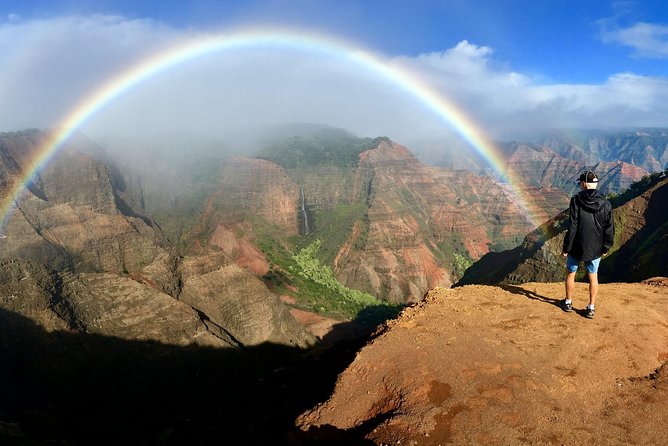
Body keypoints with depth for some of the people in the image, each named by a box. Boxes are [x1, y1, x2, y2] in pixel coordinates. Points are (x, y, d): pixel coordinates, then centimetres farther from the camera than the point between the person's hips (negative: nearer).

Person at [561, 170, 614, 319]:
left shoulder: (576, 200, -15)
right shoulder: (605, 204, -5)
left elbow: (572, 226, -16)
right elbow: (609, 229, 0)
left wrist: (566, 247, -9)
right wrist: (605, 248, 12)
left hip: (577, 246, -2)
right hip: (595, 248, 3)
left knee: (570, 273, 16)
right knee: (593, 277, 13)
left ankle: (568, 303, 28)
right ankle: (591, 308, 17)